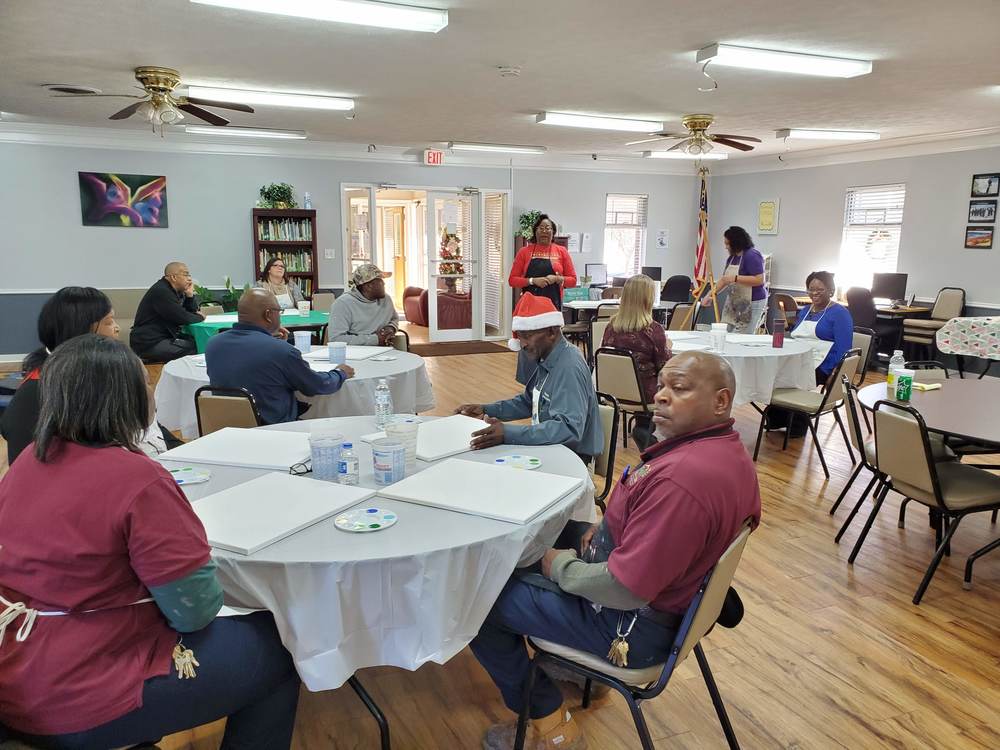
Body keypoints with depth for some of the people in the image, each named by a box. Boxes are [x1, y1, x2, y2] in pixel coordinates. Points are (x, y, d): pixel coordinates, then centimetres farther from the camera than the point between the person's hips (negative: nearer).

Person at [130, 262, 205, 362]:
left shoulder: (174, 290, 13)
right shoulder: (161, 291, -17)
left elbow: (192, 311, 15)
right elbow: (182, 318, -22)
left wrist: (190, 295, 0)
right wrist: (200, 317, -4)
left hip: (165, 336, 10)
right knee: (195, 347, -20)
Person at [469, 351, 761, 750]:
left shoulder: (681, 477, -34)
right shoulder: (727, 448, -2)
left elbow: (625, 591, -30)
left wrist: (561, 566, -13)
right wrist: (609, 530, 3)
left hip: (634, 623, -10)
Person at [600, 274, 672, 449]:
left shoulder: (611, 326, -6)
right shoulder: (653, 329, -19)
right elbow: (665, 367, -11)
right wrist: (667, 347, 9)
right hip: (645, 393, -5)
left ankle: (642, 427, 33)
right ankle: (645, 432, 25)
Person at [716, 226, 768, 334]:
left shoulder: (752, 255, -15)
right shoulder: (731, 258, 11)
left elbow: (759, 280, -22)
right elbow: (724, 279, 17)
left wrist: (735, 278, -25)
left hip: (752, 303, -8)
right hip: (735, 302, 8)